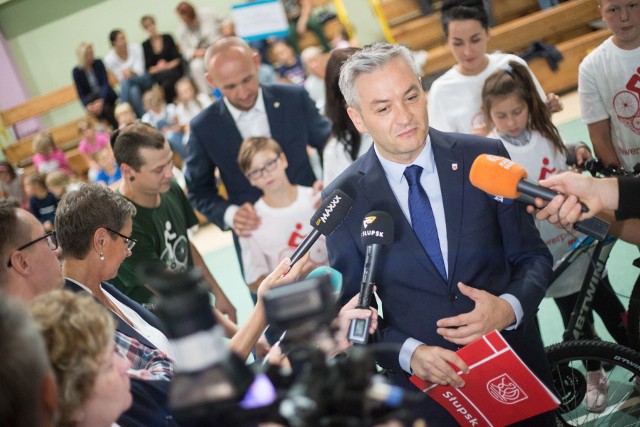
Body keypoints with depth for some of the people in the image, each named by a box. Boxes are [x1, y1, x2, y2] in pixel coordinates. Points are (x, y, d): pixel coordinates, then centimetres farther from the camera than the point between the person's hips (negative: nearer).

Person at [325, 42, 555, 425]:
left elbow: (534, 256, -1)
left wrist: (510, 307, -21)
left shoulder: (484, 157, -8)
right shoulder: (345, 199, -9)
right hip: (425, 382, -1)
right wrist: (409, 353, -18)